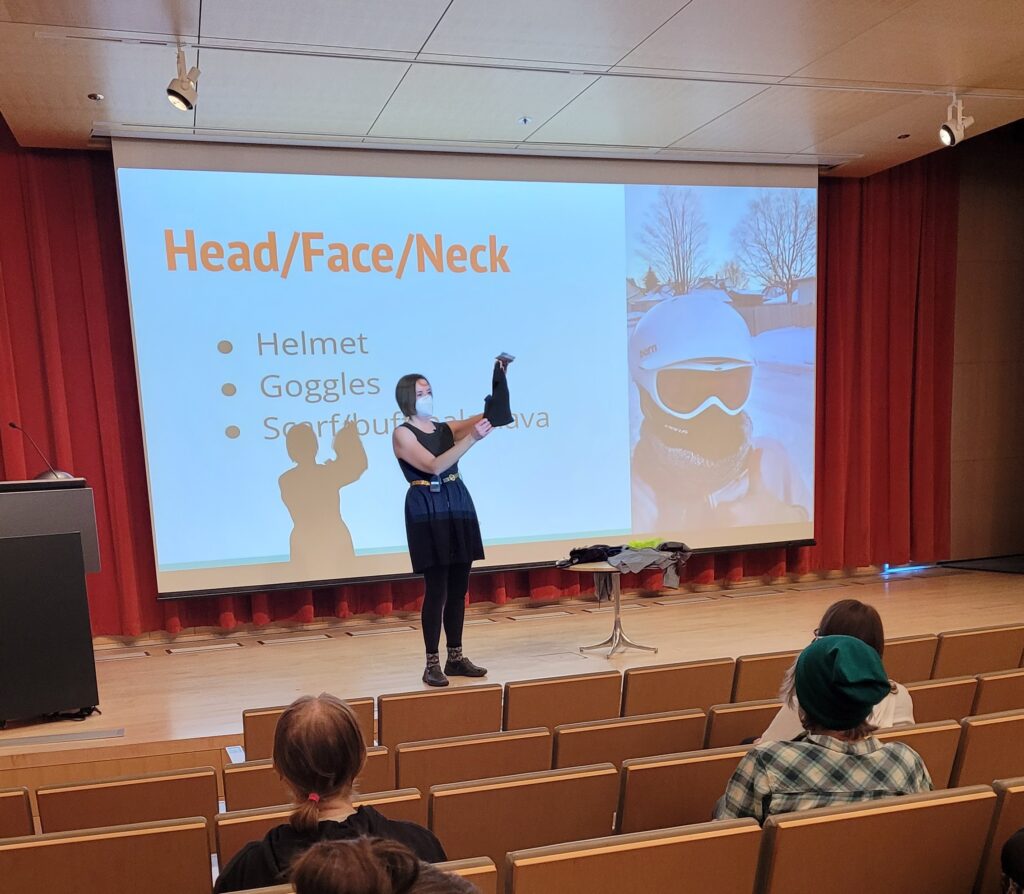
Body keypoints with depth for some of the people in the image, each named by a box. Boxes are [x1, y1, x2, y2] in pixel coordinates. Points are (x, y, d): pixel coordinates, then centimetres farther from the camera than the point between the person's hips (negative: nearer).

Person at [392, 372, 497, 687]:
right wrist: (471, 438, -24)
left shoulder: (446, 428, 12)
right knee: (436, 590, -6)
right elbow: (434, 466, -18)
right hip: (428, 510, -6)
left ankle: (456, 657, 19)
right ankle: (432, 663, 4)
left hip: (459, 504, 6)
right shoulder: (403, 434, -4)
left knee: (459, 588, 9)